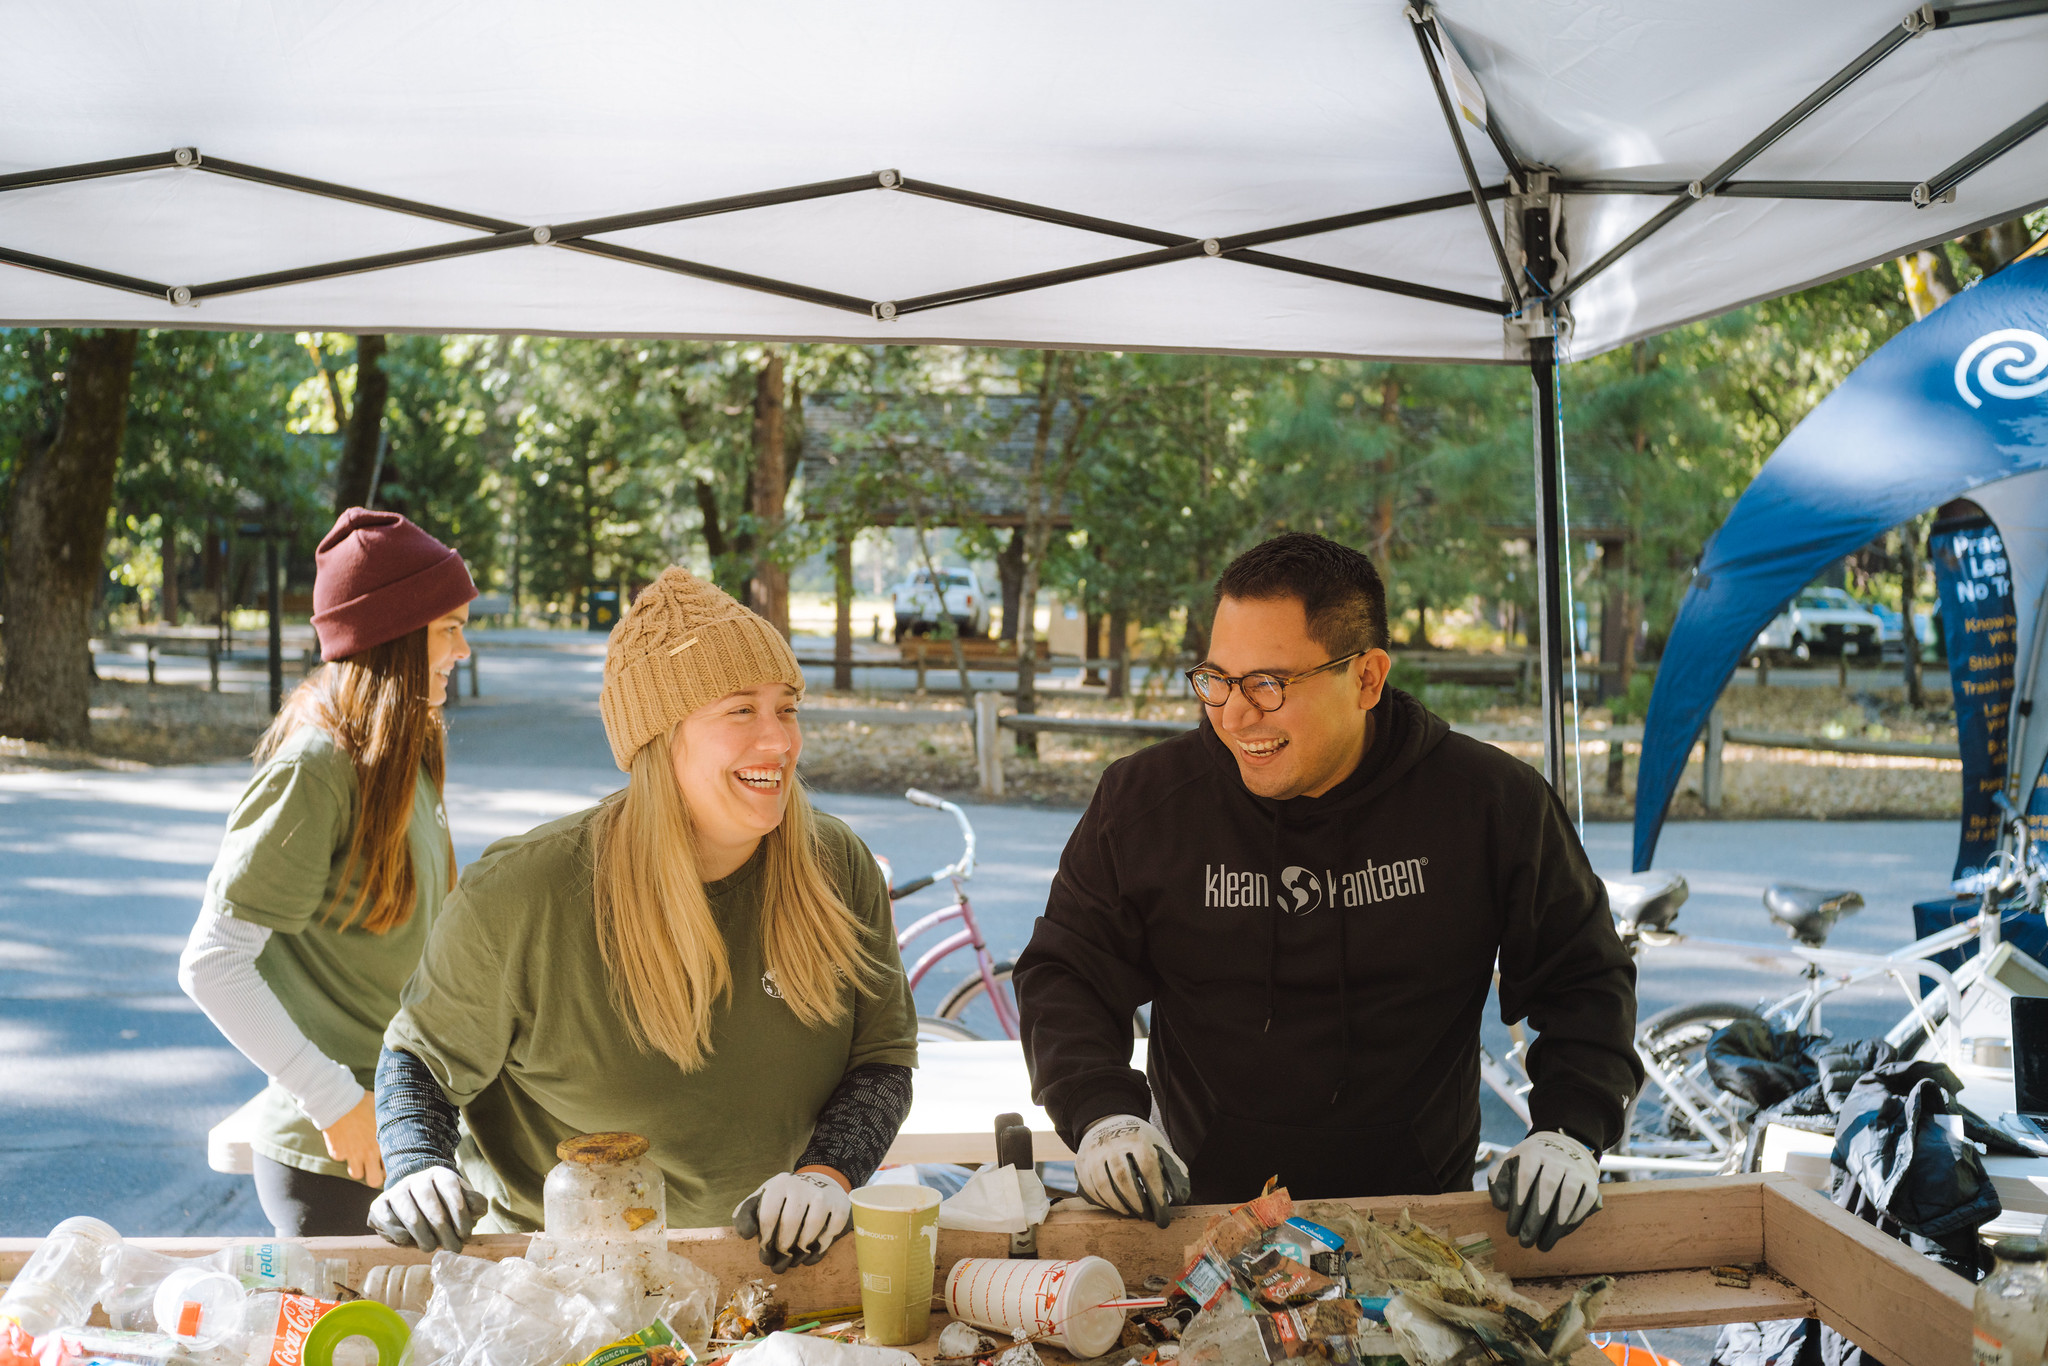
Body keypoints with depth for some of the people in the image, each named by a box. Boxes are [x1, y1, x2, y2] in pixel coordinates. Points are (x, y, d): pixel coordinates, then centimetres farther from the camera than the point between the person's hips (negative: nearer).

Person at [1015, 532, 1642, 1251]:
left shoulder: (1495, 806, -3)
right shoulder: (1143, 801, -2)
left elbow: (1586, 979, 8)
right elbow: (1064, 975, 7)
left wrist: (1568, 1133, -6)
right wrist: (1101, 1112, -10)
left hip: (1417, 1212, 0)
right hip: (1201, 1205, 1)